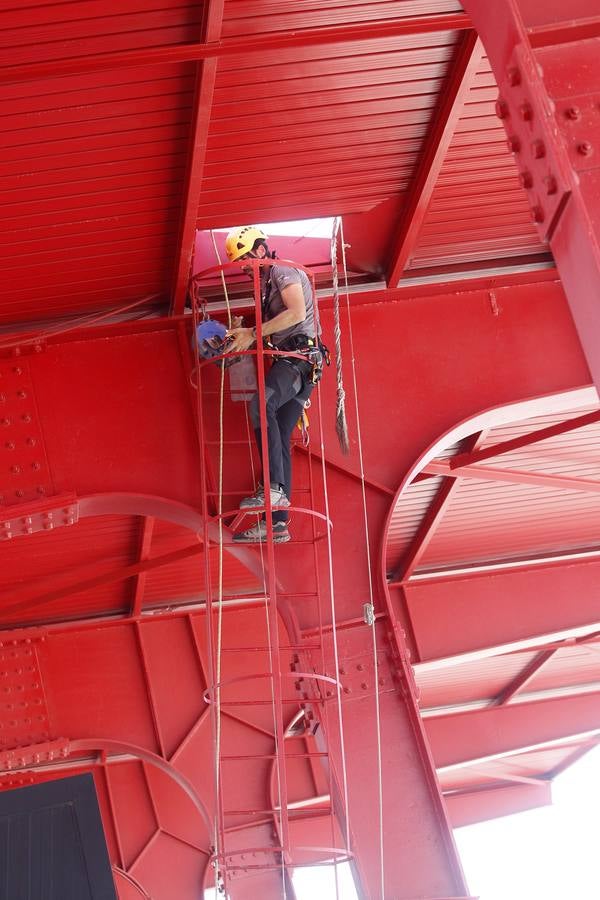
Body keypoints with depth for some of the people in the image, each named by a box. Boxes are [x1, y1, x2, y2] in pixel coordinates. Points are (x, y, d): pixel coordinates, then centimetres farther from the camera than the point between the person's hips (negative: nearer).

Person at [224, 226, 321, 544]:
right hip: (286, 362, 10)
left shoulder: (283, 271, -3)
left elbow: (297, 312, -20)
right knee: (279, 441, 2)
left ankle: (274, 486, -34)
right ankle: (278, 523, 0)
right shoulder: (266, 284, 25)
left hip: (299, 356, -9)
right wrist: (242, 333, 6)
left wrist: (253, 333, -19)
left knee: (261, 404, -32)